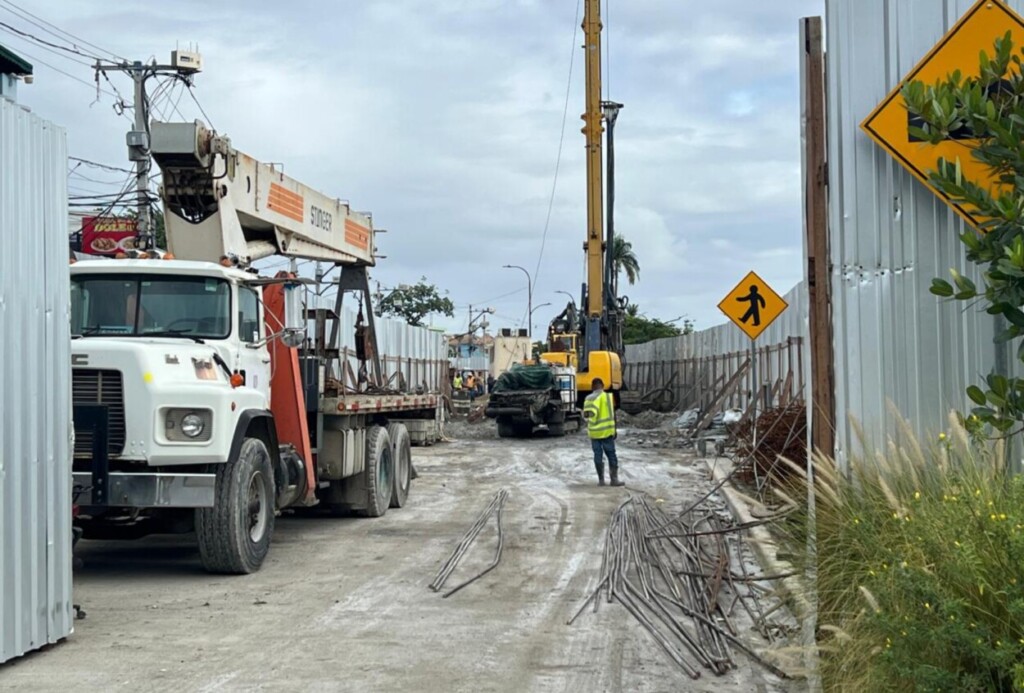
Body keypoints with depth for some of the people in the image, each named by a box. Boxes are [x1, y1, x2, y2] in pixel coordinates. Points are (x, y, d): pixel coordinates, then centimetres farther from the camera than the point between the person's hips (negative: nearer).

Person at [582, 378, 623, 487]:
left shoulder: (589, 398, -2)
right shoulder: (608, 396, -2)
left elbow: (585, 415, -10)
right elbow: (612, 414, 2)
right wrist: (614, 430, 9)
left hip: (594, 432, 1)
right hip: (607, 431, -1)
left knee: (598, 455, 7)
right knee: (611, 455, 4)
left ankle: (601, 479, 8)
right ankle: (614, 479, 1)